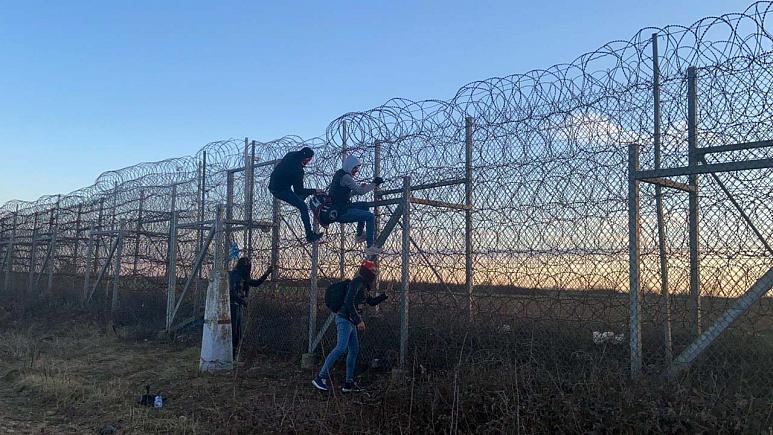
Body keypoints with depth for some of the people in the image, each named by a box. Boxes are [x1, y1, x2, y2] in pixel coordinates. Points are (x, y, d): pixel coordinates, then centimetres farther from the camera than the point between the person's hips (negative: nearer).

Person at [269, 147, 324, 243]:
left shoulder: (291, 155, -4)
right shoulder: (297, 169, -28)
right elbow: (298, 191, -22)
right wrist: (315, 191, -16)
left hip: (272, 185, 9)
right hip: (281, 191, -9)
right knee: (304, 208, -9)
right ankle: (310, 235, -9)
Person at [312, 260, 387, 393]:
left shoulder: (363, 286, 20)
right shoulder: (357, 282, -11)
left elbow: (371, 302, 32)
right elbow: (348, 302, -21)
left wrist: (384, 295, 21)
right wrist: (359, 320, -21)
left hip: (350, 321, 11)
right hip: (344, 318, -11)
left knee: (354, 350, 8)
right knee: (340, 348, -18)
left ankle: (349, 383, 11)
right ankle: (320, 377, -17)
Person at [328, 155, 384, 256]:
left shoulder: (339, 174, 15)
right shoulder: (345, 177, -16)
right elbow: (361, 191, -20)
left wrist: (360, 187, 9)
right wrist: (374, 183, -12)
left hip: (337, 209, 10)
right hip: (342, 213, -10)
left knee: (364, 206, 27)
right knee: (370, 217, -15)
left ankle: (359, 235, 26)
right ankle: (369, 247, -16)